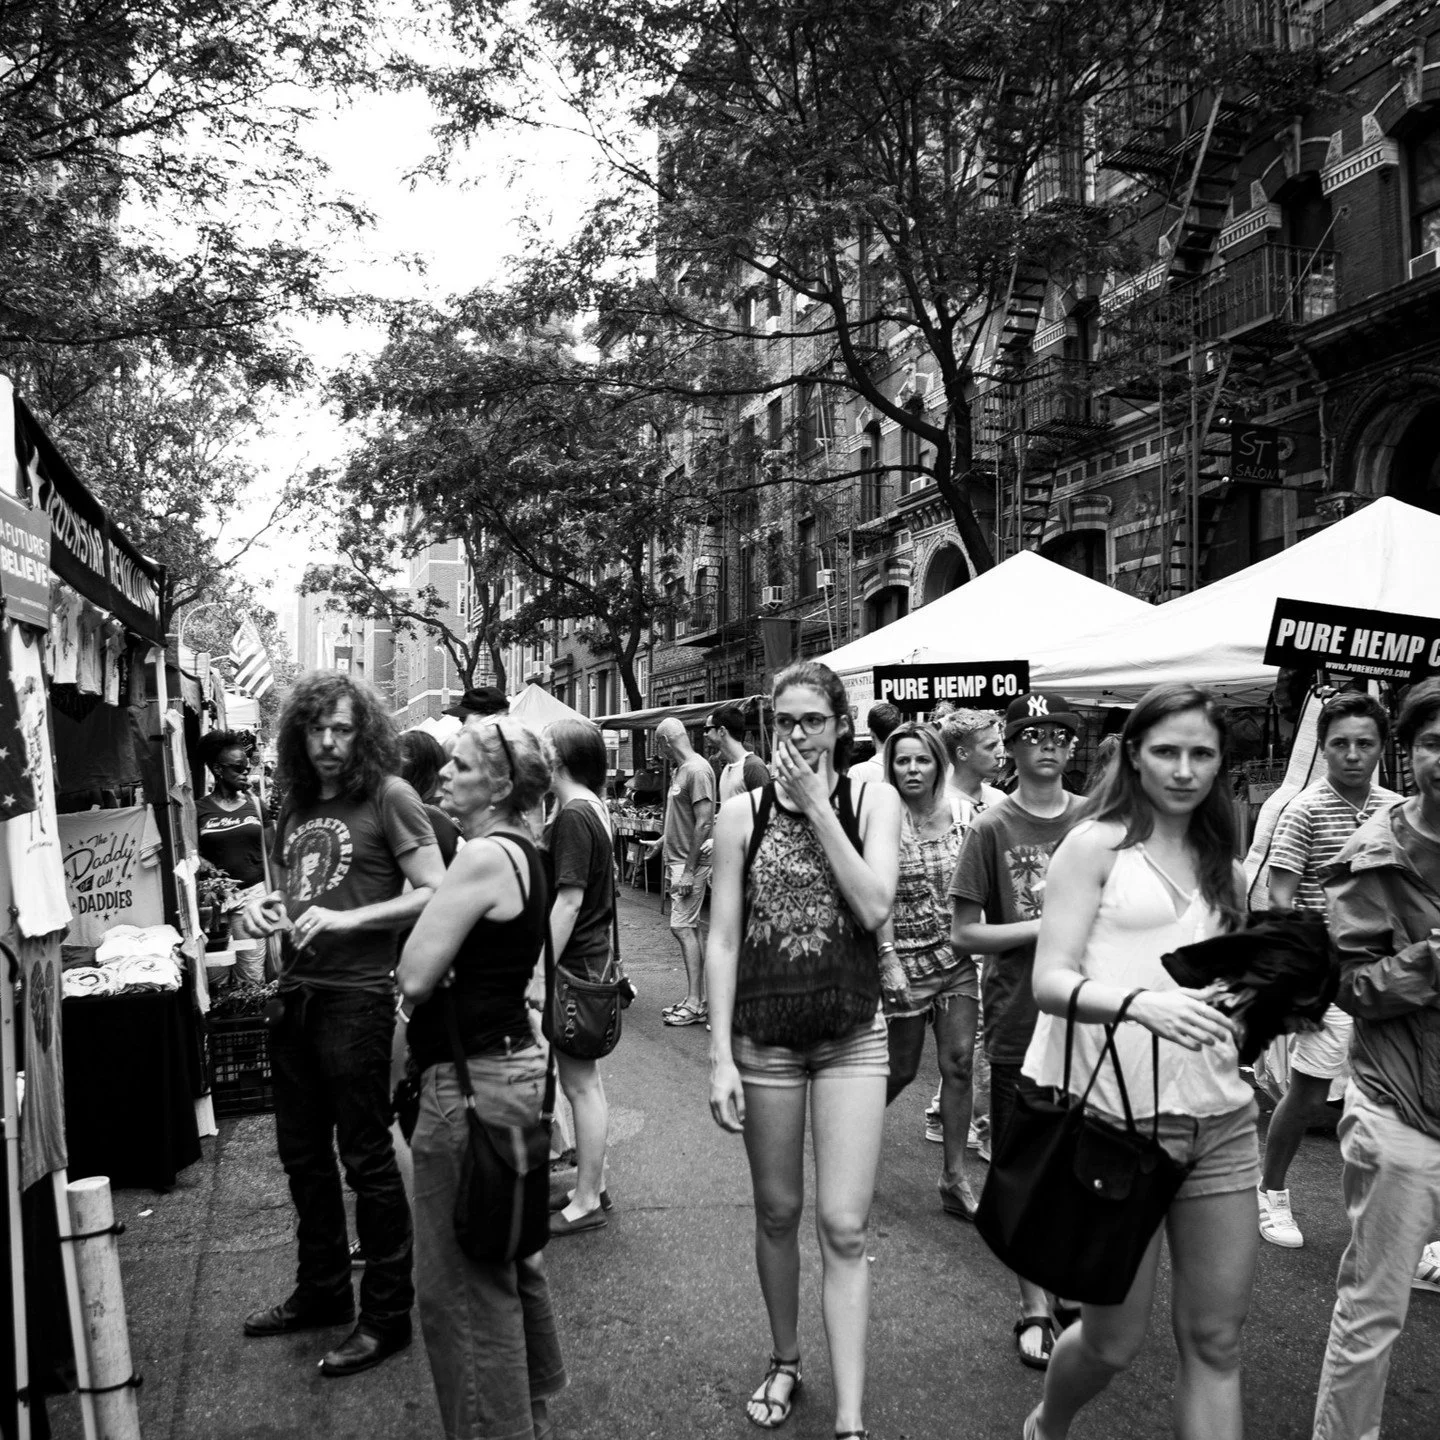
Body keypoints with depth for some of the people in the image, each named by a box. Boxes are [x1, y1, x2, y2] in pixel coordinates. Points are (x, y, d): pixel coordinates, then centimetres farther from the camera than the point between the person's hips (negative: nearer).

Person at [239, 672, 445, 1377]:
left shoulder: (387, 796, -8)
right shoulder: (297, 806, 11)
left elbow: (433, 891, -14)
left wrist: (347, 920, -22)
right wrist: (264, 905, 2)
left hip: (356, 995, -7)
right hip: (295, 993, 7)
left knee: (365, 1157, 2)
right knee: (302, 1153, 18)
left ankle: (386, 1313, 18)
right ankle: (322, 1290, 36)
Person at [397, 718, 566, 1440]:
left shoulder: (484, 857, -20)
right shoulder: (525, 853, 10)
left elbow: (413, 976, -20)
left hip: (471, 1081, -10)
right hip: (512, 1062, 10)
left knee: (462, 1285, 4)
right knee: (508, 1257, 25)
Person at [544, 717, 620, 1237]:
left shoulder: (573, 816, -18)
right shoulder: (594, 808, 11)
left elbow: (569, 900, -21)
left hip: (575, 962, -10)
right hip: (593, 957, 10)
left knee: (580, 1085, 1)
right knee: (585, 1080, 18)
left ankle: (586, 1202, 12)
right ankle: (593, 1184, 30)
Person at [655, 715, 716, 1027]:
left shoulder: (697, 770, -15)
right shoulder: (679, 770, 14)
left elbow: (704, 823, -20)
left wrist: (689, 871, -21)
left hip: (690, 862, -10)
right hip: (678, 860, 10)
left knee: (682, 927, -9)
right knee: (689, 928, 11)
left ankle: (695, 1004, -5)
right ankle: (696, 999, 16)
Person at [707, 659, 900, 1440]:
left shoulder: (873, 801, -2)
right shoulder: (742, 815, -2)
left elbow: (874, 907, -16)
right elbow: (722, 939, -3)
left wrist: (817, 803, -16)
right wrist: (719, 1056, -7)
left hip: (852, 1035, -1)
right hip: (764, 1037, 1)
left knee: (843, 1227, -1)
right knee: (777, 1213, 15)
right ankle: (784, 1362, 38)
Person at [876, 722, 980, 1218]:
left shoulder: (958, 813, 2)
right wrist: (888, 958, -19)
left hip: (957, 958, 4)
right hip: (907, 957, -4)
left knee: (959, 1064, 2)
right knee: (901, 1069, 6)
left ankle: (954, 1179, 14)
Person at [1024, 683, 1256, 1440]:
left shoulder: (1226, 871, 13)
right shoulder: (1096, 844, -4)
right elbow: (1050, 981, -12)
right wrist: (1140, 1002, -29)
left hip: (1219, 1117, 5)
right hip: (1117, 1114, -5)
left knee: (1215, 1342, 8)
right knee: (1114, 1340, 8)